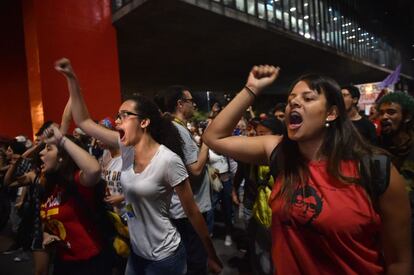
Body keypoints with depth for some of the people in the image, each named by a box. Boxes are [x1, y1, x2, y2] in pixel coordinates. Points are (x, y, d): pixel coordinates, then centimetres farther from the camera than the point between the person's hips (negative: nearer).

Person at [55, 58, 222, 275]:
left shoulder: (168, 160, -24)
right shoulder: (127, 147, -5)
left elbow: (192, 212, -17)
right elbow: (83, 121, 1)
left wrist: (212, 256, -7)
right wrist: (71, 78, -6)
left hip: (164, 258, -7)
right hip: (137, 253, 7)